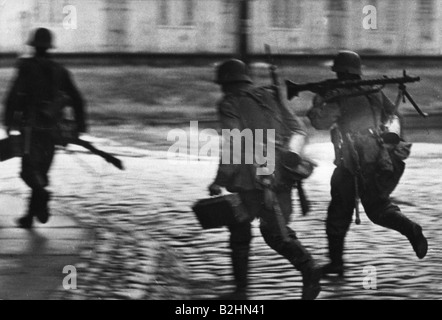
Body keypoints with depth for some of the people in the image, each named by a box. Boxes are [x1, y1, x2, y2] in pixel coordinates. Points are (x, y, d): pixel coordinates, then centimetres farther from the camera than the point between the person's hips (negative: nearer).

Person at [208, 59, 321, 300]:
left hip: (250, 180, -5)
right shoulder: (270, 98, 15)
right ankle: (309, 269, -13)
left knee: (240, 231, 14)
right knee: (276, 232, 12)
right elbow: (296, 130, 11)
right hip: (280, 176, 5)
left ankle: (241, 290, 17)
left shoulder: (229, 104, -3)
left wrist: (220, 180, -12)